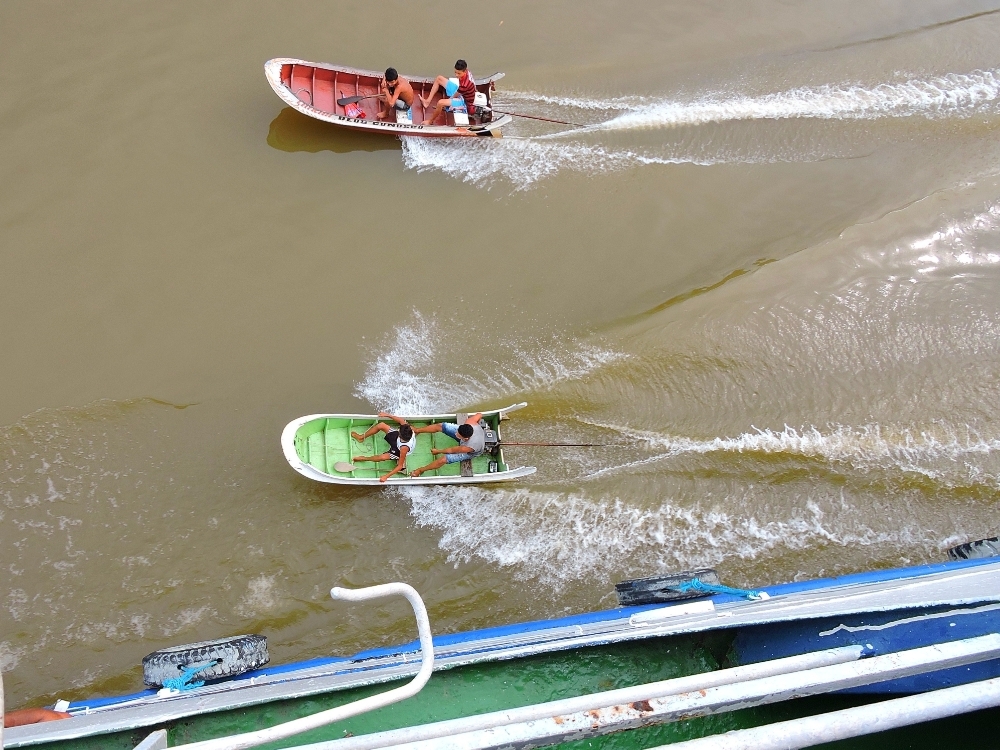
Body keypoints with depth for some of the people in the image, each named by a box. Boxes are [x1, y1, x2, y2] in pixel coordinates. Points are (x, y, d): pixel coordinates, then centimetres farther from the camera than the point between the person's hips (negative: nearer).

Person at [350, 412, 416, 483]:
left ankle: (364, 458, 10)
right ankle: (362, 437, 17)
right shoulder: (408, 430, -37)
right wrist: (388, 415, -18)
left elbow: (400, 466, -36)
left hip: (398, 452, -5)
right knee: (381, 425, -8)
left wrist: (386, 476, -33)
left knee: (383, 457, -27)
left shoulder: (404, 448, -46)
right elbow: (402, 420, -13)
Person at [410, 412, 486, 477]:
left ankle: (421, 470, 12)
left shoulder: (469, 446, -45)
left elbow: (452, 450, -25)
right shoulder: (469, 423, -38)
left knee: (443, 459, -16)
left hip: (470, 452, -5)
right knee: (440, 426, -4)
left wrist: (438, 451, -7)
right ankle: (417, 430, 21)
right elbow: (480, 414, -14)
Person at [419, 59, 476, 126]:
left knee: (441, 103, -35)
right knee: (439, 78, 10)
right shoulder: (465, 72, -14)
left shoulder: (465, 84, -38)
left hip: (464, 101, -10)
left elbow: (455, 97, -23)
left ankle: (430, 121, -9)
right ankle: (427, 101, 12)